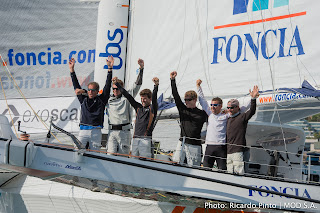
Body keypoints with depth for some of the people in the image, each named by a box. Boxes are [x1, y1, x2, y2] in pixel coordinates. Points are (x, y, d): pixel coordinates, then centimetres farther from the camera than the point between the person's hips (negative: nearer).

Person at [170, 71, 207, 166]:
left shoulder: (202, 114, 4)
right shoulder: (182, 109, 10)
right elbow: (175, 96, 6)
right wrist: (172, 80, 2)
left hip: (194, 145, -3)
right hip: (182, 143, 3)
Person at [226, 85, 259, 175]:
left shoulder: (242, 117, 1)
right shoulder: (228, 120, 20)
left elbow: (252, 111, -16)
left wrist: (253, 98, -27)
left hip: (238, 151, -6)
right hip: (228, 152, 6)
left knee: (238, 173, -10)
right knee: (230, 173, 7)